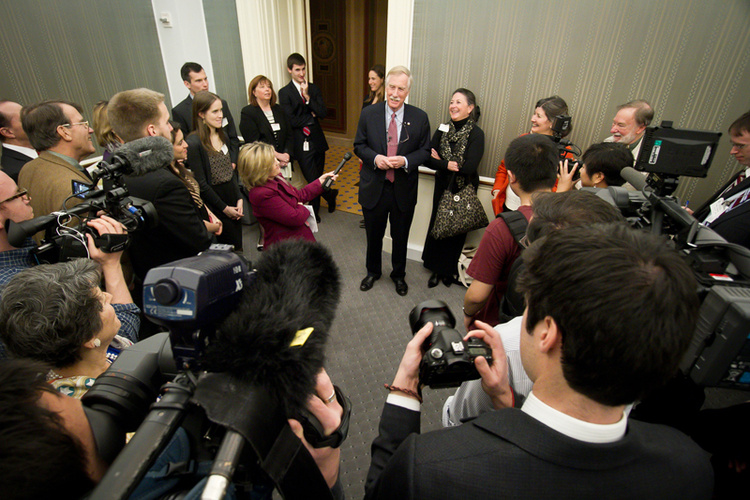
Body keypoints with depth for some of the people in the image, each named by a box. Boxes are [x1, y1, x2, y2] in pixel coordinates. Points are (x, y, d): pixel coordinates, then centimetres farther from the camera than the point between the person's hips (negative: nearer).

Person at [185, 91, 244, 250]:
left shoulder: (222, 135, 9)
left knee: (239, 245, 12)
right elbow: (201, 183, -15)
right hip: (214, 200, -7)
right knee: (230, 248, 2)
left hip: (232, 195, 7)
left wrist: (239, 198, 2)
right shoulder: (193, 143, -16)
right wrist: (224, 208, -10)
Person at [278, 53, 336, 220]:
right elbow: (291, 120, -13)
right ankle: (330, 194, 26)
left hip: (317, 141, 4)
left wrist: (307, 97, -13)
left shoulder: (313, 88, 8)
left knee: (316, 180, 13)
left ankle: (314, 212, 33)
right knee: (313, 181, -6)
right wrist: (311, 116, -5)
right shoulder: (284, 92, -4)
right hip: (302, 144, -4)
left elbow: (323, 113, -4)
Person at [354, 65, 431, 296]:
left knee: (400, 238, 16)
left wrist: (405, 161, -20)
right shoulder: (368, 113, -4)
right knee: (373, 236, 17)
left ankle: (399, 275, 41)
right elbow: (359, 146, 2)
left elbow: (425, 151, 0)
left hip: (404, 189, 0)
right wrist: (375, 158, -18)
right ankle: (372, 272, 43)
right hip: (374, 188, 0)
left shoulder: (420, 117, -5)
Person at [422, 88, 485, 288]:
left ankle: (449, 271, 31)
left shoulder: (476, 134, -15)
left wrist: (440, 162, -16)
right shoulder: (443, 129, 0)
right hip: (442, 187, 4)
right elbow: (428, 159, -6)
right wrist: (447, 165, -21)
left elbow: (469, 167, -24)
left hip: (463, 190, -4)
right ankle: (437, 269, 30)